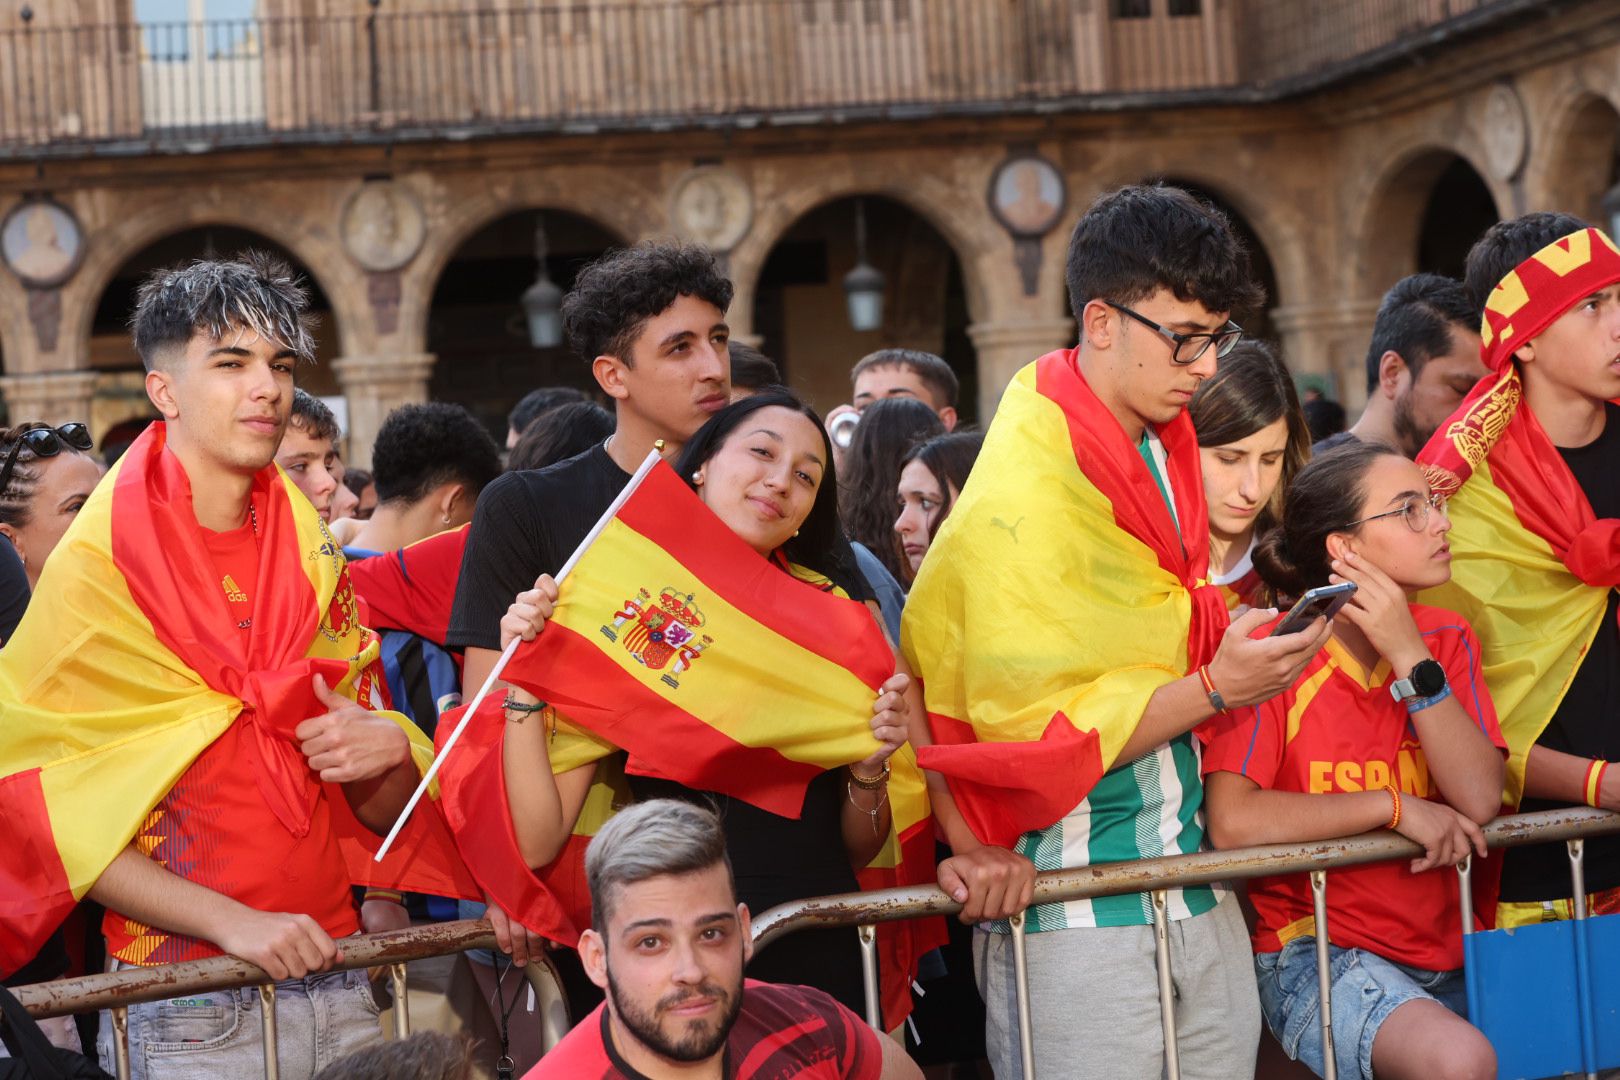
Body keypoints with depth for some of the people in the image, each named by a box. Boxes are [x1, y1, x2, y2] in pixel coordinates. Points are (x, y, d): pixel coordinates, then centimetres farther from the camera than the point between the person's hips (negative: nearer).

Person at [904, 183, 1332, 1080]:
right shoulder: (1026, 492, -17)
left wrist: (1243, 647, 8)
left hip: (1194, 889, 8)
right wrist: (1214, 688, -19)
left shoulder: (1161, 445, 10)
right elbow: (1033, 732, -18)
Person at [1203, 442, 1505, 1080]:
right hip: (1314, 950, -6)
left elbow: (1479, 800, -7)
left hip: (1446, 946, 6)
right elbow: (1231, 821, -23)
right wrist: (1394, 806, -15)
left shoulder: (1445, 639, 6)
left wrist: (1411, 659, -15)